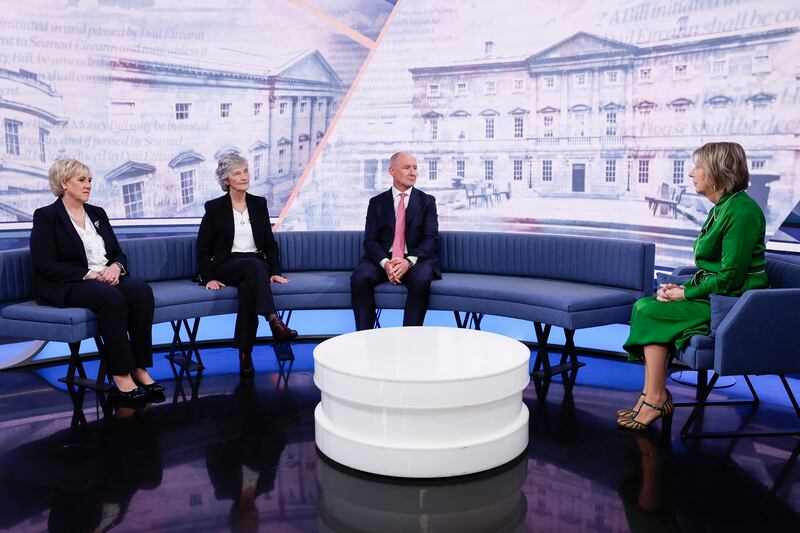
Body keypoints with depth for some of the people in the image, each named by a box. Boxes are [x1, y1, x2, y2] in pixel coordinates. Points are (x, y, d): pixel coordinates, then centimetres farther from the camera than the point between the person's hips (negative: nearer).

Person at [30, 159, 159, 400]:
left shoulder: (97, 213, 19)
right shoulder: (46, 216, 1)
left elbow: (119, 253, 18)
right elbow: (44, 265, -10)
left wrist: (116, 267, -7)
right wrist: (90, 274, -18)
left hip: (108, 278, 5)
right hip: (67, 286, -5)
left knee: (141, 290, -27)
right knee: (112, 297, -37)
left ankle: (140, 367, -26)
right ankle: (120, 373, -30)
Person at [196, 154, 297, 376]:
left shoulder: (259, 204, 11)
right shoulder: (214, 208, 1)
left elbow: (270, 243, 12)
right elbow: (203, 249, 2)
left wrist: (275, 272, -2)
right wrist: (209, 278, -10)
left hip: (256, 265, 2)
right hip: (227, 266, -2)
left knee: (247, 287, -36)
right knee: (254, 265, -38)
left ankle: (245, 354, -39)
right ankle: (274, 321, -54)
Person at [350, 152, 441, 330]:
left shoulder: (427, 201, 9)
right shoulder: (377, 202, 11)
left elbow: (431, 239, -2)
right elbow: (370, 240, 2)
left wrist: (409, 261, -20)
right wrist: (385, 262, -20)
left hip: (416, 260, -1)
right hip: (382, 259, 1)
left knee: (421, 279, -34)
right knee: (359, 278, -28)